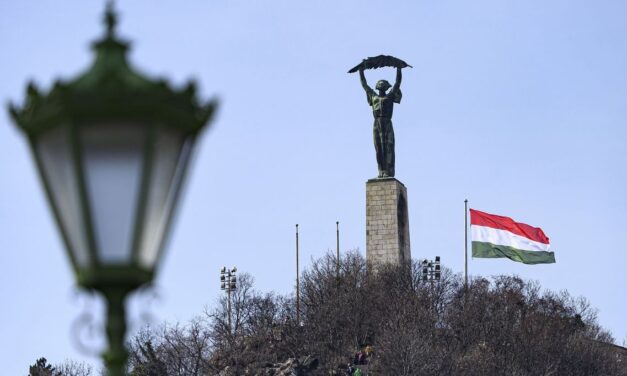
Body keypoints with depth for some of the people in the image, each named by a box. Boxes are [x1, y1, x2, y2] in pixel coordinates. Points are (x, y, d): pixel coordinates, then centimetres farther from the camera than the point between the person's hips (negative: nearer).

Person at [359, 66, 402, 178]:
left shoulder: (390, 96, 13)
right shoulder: (374, 97, 20)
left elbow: (398, 82, 12)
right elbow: (364, 85, 27)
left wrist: (398, 69, 10)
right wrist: (361, 71, 28)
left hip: (387, 124, -3)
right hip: (376, 125, 3)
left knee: (388, 148, -8)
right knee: (379, 150, -1)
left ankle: (389, 172, -12)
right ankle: (381, 172, -1)